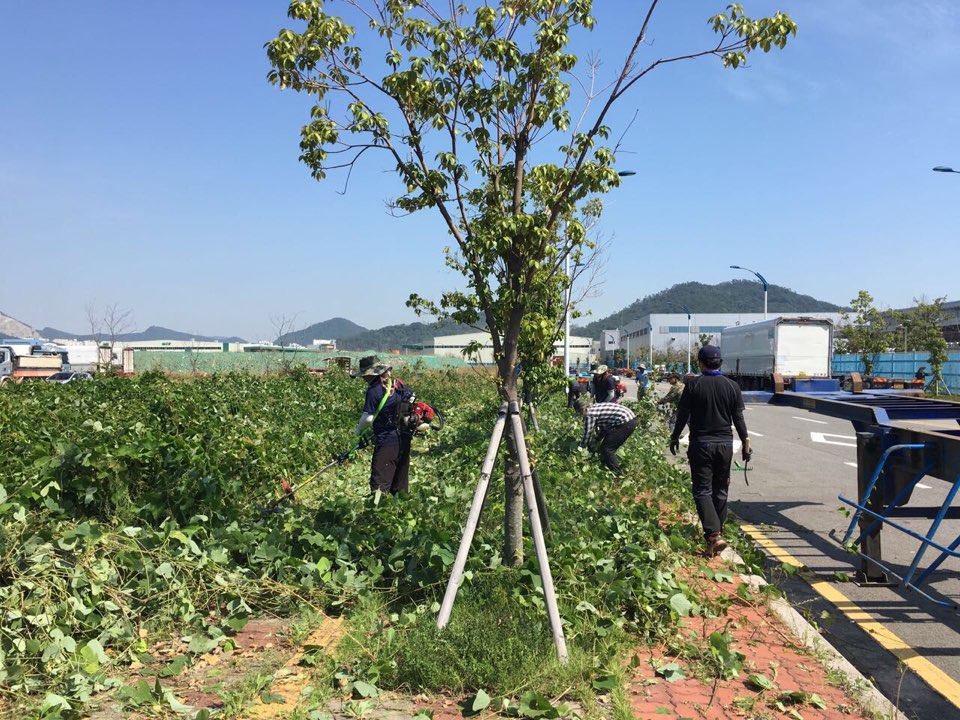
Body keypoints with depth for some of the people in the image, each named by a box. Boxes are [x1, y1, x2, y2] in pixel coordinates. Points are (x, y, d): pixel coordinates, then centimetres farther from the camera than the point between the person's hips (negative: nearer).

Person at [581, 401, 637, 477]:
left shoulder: (589, 414, -9)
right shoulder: (595, 407, 18)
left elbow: (587, 434, -1)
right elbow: (603, 428, 28)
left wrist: (581, 448, 13)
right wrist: (595, 440, 29)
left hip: (625, 423, -10)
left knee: (607, 449, -2)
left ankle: (618, 475, 4)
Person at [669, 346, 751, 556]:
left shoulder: (693, 385, -8)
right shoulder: (732, 386, 0)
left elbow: (683, 415, -3)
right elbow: (738, 418, 2)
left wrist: (674, 437, 10)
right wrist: (746, 442, 11)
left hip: (701, 444, -3)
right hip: (725, 444, 3)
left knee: (702, 491, 0)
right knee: (720, 490, 16)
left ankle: (714, 535, -15)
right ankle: (717, 531, 27)